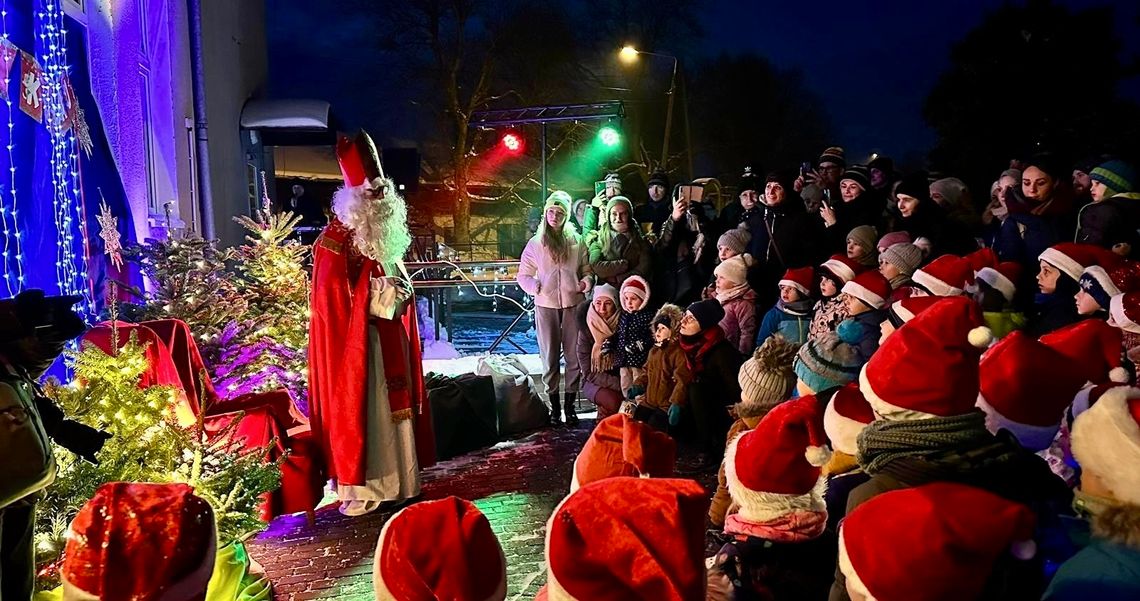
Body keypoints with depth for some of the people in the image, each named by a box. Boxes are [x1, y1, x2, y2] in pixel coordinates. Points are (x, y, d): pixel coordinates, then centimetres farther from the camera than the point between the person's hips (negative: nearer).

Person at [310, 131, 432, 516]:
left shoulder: (388, 240, 13)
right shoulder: (334, 242, -11)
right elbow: (331, 305, -15)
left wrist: (400, 294, 2)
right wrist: (378, 299, -18)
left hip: (389, 344, 8)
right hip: (355, 348, -8)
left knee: (394, 409, 11)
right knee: (361, 412, -3)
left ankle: (398, 484, 22)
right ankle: (359, 491, 7)